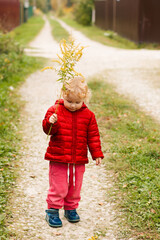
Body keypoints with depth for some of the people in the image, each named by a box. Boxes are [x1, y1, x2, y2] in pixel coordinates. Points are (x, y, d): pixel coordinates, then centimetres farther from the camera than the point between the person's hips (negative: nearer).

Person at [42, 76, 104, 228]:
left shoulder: (88, 115, 2)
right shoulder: (55, 110, -4)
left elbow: (93, 136, 7)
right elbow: (48, 130, -8)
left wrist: (97, 154, 3)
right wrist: (50, 123, -30)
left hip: (79, 160, 3)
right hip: (58, 159, -2)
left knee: (75, 187, 13)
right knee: (58, 187, 0)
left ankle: (71, 209, 32)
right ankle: (52, 211, 14)